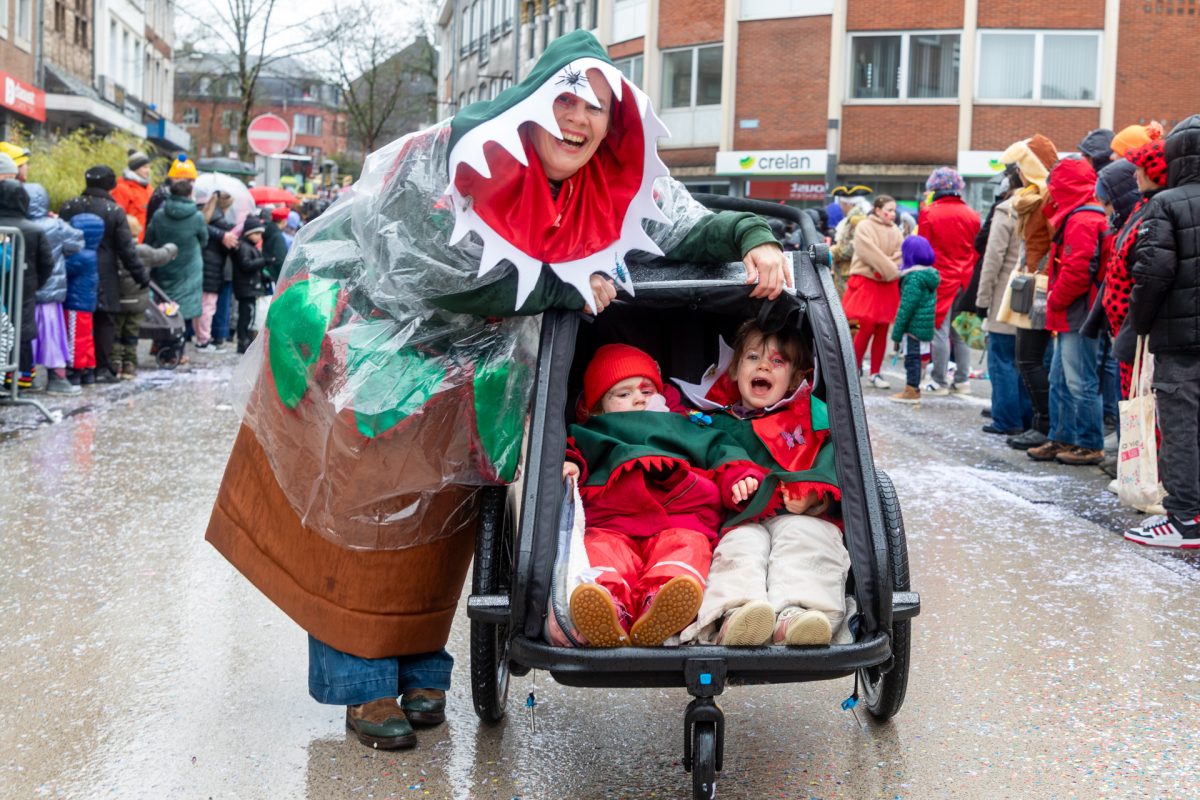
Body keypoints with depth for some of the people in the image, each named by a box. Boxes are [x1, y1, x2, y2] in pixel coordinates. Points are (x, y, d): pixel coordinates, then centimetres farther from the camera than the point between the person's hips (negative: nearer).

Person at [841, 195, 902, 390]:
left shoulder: (895, 231, 11)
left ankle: (875, 373, 13)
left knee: (882, 331, 5)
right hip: (867, 283, -5)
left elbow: (900, 255, 2)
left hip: (888, 286, 5)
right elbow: (873, 255, -16)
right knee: (866, 328, -10)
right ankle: (854, 370, 2)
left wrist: (892, 272, -16)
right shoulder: (864, 227, -7)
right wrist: (892, 271, -15)